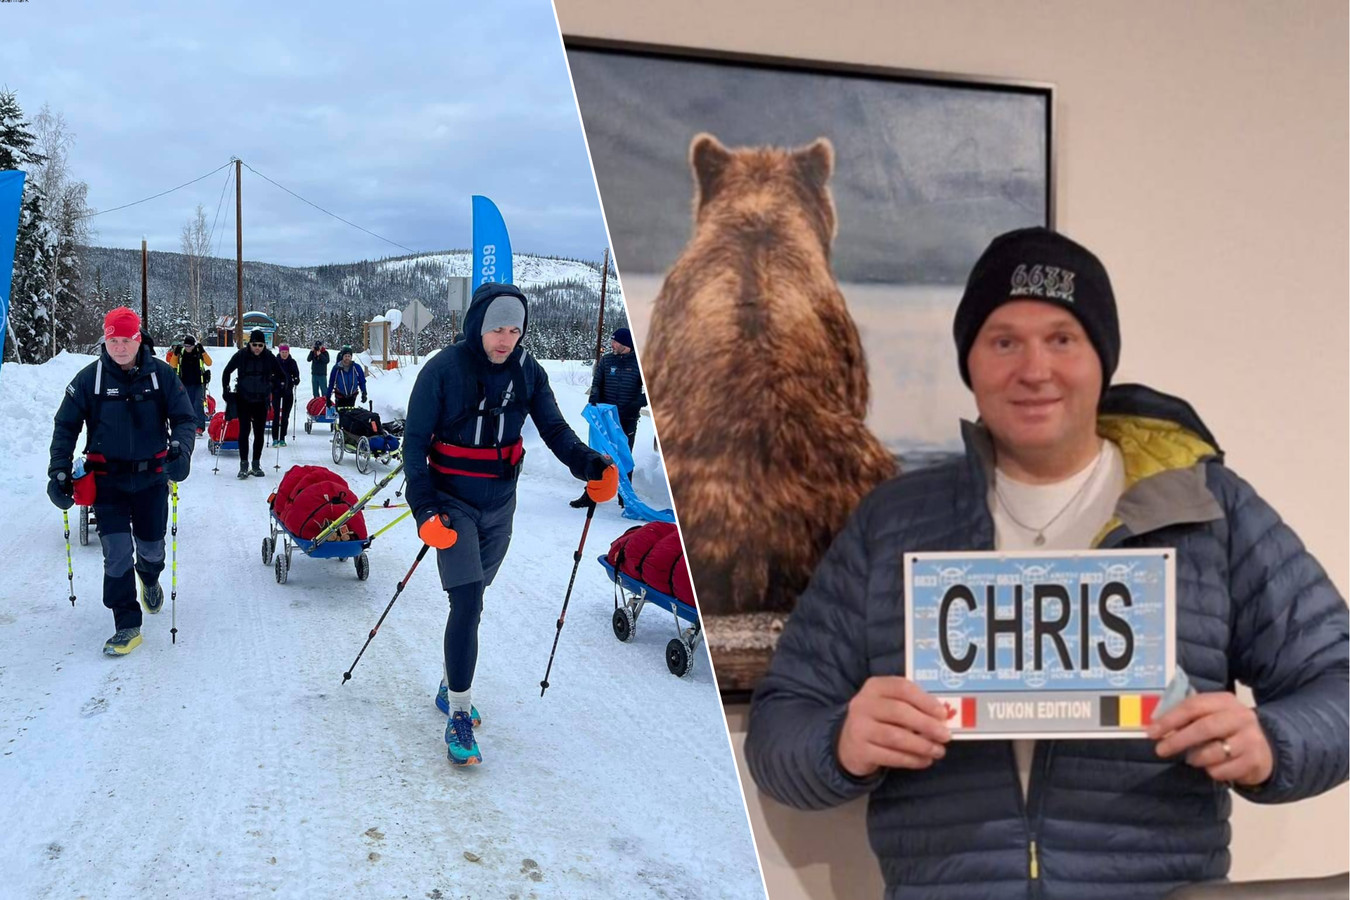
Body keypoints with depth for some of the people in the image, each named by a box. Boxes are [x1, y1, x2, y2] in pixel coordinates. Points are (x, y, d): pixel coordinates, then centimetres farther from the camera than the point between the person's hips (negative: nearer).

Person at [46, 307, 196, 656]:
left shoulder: (160, 374, -5)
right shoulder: (89, 378, -5)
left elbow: (185, 417, -1)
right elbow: (65, 426, 2)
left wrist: (180, 448, -22)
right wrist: (59, 472, -5)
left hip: (151, 477, 1)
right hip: (108, 479, -1)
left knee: (151, 546, 14)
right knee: (117, 552, -7)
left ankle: (149, 576, 51)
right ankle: (127, 626, 2)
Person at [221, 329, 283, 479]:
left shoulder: (269, 357, -6)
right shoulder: (241, 355, -9)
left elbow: (280, 375, 9)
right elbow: (227, 372, 5)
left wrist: (274, 388, -1)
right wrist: (226, 391, 2)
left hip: (261, 401, 2)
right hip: (243, 399, -2)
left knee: (259, 433, 5)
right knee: (244, 430, -9)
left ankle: (256, 465, 14)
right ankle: (243, 464, -6)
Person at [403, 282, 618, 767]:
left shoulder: (527, 372, -3)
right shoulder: (444, 370, -15)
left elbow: (554, 428, -3)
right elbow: (415, 441, -12)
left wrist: (588, 464, -23)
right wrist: (425, 509, -21)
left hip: (500, 506, 5)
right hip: (453, 504, -4)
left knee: (470, 601, 17)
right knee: (468, 603, -13)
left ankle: (450, 687, 35)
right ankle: (458, 717, -5)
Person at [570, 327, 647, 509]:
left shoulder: (640, 363, -6)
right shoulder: (606, 360, 2)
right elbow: (596, 383, 5)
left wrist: (635, 405, -18)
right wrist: (594, 397, -16)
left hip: (628, 419, -2)